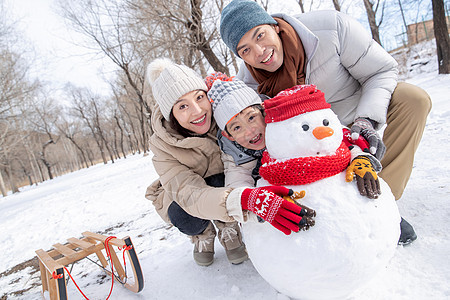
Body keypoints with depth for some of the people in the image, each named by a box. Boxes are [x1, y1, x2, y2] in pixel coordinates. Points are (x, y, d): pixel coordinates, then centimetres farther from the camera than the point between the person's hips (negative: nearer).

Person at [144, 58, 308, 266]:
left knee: (219, 181, -31)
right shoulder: (163, 146, -29)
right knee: (189, 221, -31)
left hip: (225, 185, 2)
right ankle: (202, 235, 6)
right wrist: (245, 199, -62)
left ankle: (229, 230, -1)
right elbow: (190, 194, -42)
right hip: (182, 199, -1)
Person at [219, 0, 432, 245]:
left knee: (414, 99, -27)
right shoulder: (248, 84, -22)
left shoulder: (331, 26, -30)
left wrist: (366, 120, -37)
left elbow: (382, 70, -20)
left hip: (361, 106, 0)